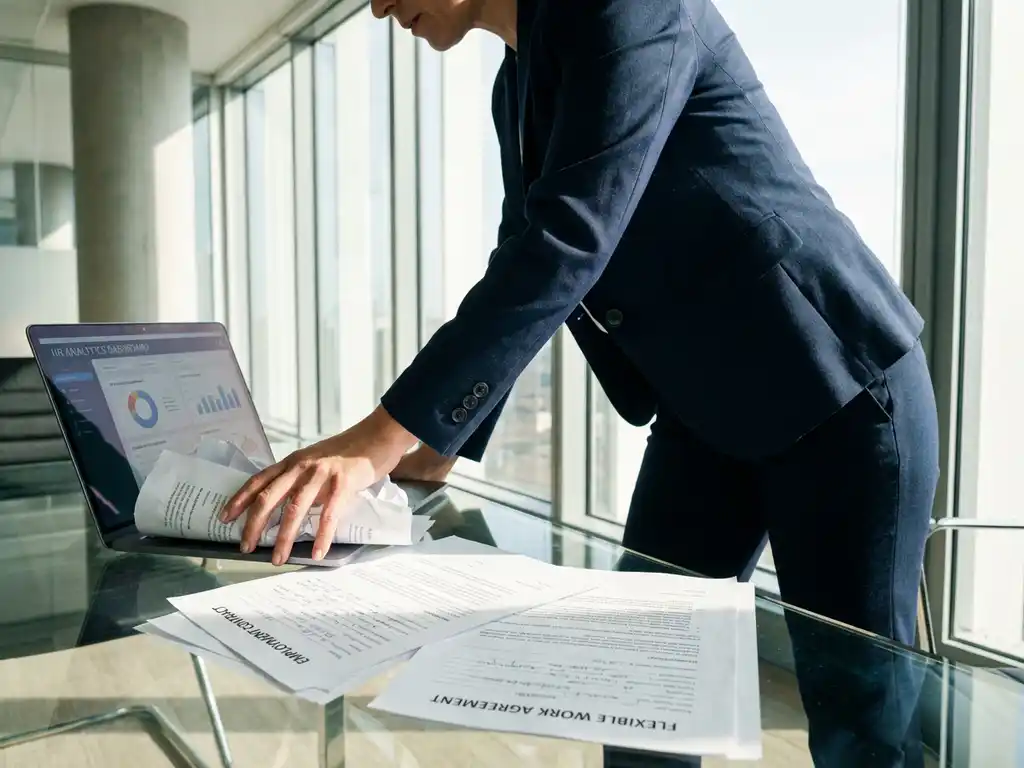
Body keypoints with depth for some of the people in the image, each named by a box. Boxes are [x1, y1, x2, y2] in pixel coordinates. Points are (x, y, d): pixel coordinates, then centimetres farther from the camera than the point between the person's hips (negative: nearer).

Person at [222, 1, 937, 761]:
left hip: (834, 391, -7)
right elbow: (523, 258, 15)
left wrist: (378, 439, -29)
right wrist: (439, 448, 12)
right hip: (703, 409, 8)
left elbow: (568, 241, -28)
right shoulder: (516, 84, 11)